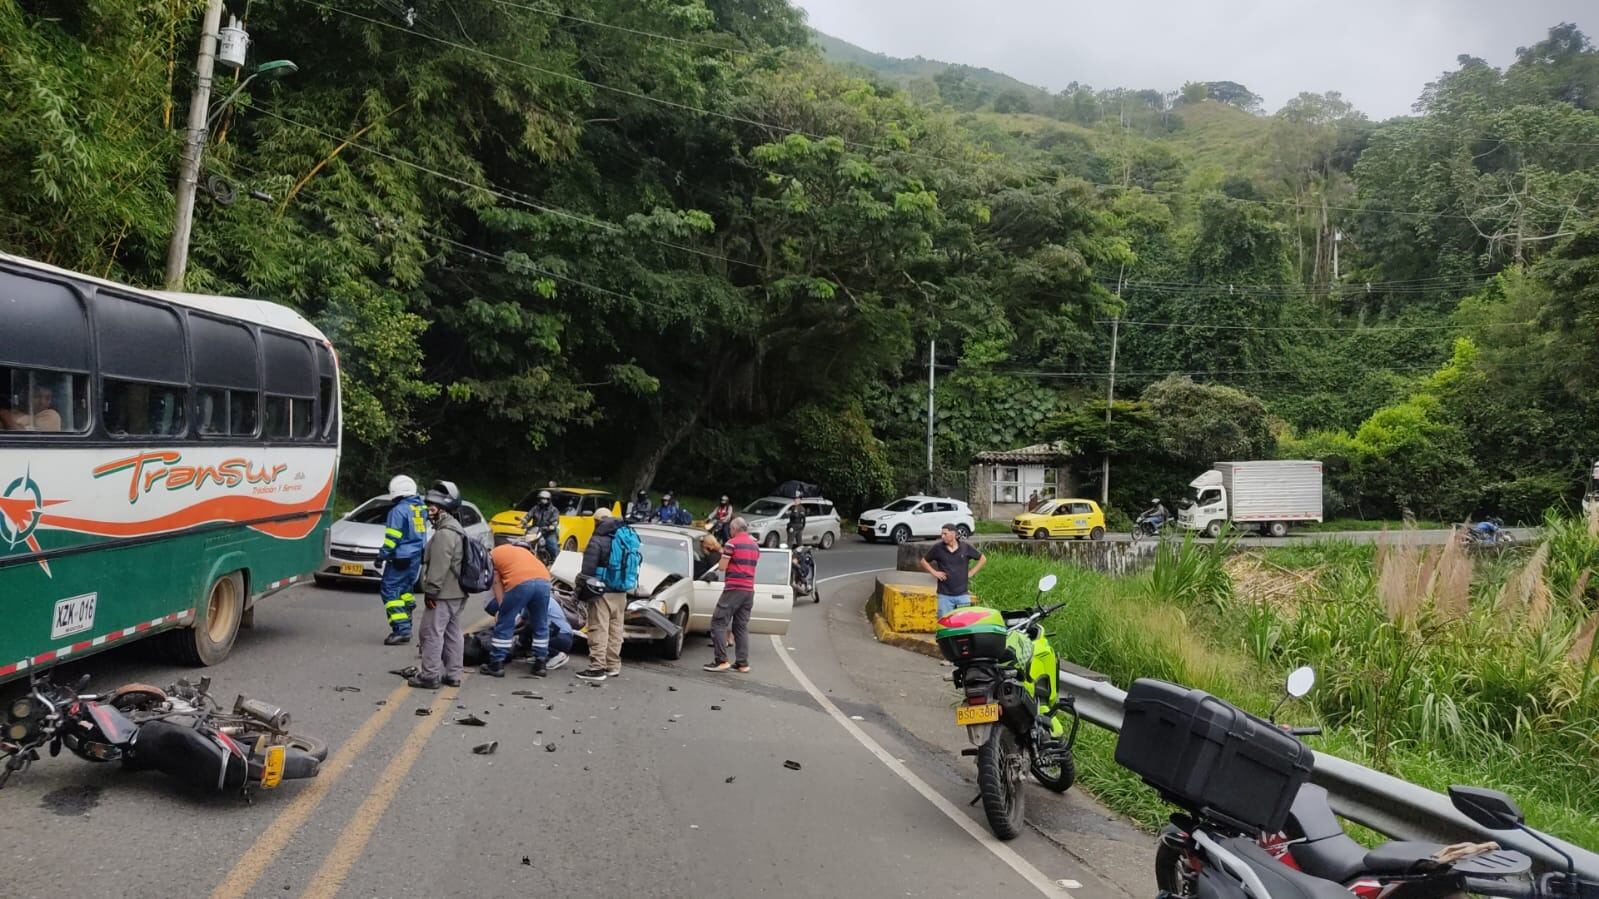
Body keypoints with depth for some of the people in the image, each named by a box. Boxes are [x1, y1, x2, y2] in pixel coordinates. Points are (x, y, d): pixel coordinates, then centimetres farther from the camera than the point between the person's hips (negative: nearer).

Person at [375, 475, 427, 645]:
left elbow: (392, 537, -15)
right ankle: (405, 628, 18)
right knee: (405, 589, 19)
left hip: (401, 558, -8)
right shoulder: (420, 508, 8)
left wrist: (382, 555, -8)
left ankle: (401, 629, -14)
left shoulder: (399, 510, -15)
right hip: (417, 557, 8)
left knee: (390, 591, -5)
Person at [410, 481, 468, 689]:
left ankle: (430, 675, -3)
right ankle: (453, 674, 19)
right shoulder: (455, 529, 17)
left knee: (432, 633, -6)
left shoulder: (444, 534, -18)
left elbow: (439, 567, -22)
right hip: (457, 594, 11)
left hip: (443, 595, -11)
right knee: (452, 633, 13)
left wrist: (430, 592, -18)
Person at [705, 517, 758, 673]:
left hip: (733, 589, -7)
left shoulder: (732, 543, -8)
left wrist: (723, 555, 11)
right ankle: (742, 663, 7)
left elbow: (722, 566, -9)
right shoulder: (755, 545, 14)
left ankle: (721, 660, -11)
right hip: (749, 590, 7)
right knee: (741, 626, 11)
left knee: (718, 623, -4)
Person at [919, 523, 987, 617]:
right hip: (944, 595, 0)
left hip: (962, 595, 0)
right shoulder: (938, 548, 1)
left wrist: (972, 572, 5)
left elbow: (983, 559, 13)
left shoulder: (966, 547, 1)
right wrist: (933, 572, 1)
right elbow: (924, 561, 14)